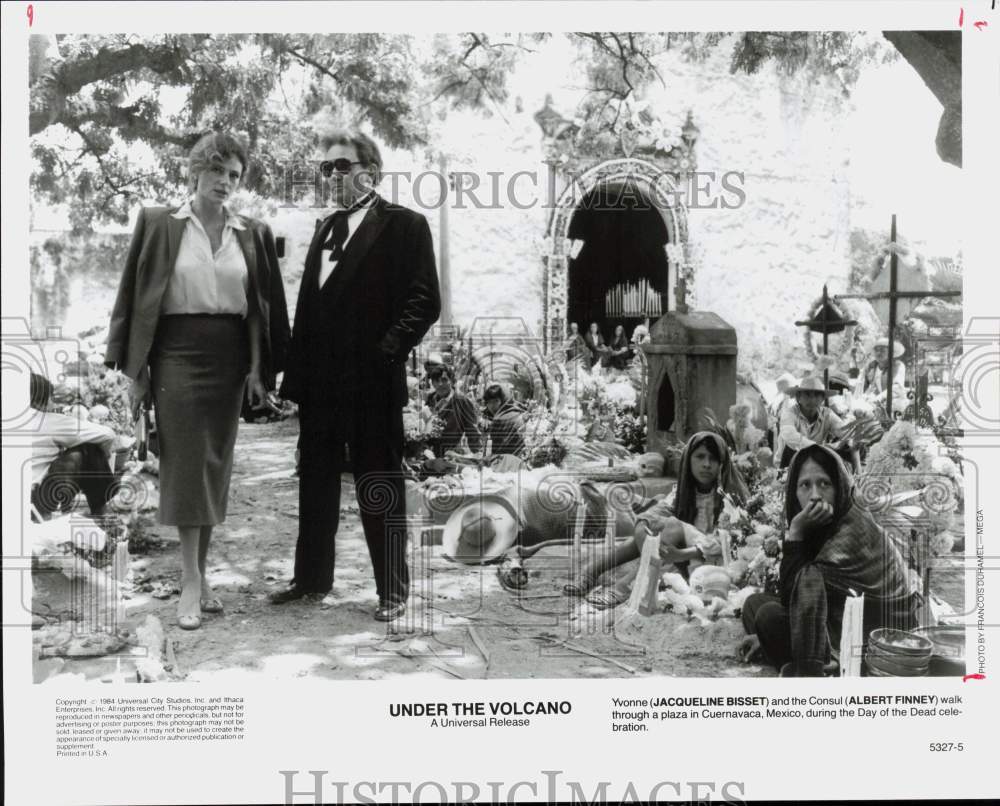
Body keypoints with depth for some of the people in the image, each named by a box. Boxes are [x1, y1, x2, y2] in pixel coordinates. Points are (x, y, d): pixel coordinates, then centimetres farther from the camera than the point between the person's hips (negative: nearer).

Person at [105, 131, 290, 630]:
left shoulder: (253, 234, 8)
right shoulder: (158, 224, 2)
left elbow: (267, 304, 10)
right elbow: (135, 296, 2)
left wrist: (261, 368, 4)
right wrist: (135, 368, -3)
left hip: (231, 359, 3)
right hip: (177, 353, -3)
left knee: (215, 466, 7)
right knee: (186, 463, -6)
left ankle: (200, 573, 17)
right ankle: (191, 582, -1)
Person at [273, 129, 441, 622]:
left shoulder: (404, 225, -4)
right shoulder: (325, 229, 18)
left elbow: (424, 301, -10)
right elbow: (308, 303, 17)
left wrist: (387, 351, -16)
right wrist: (296, 373, 9)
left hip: (372, 382, -7)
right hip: (320, 382, 7)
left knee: (380, 489, 2)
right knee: (315, 483, 14)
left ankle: (393, 591, 12)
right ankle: (312, 578, 28)